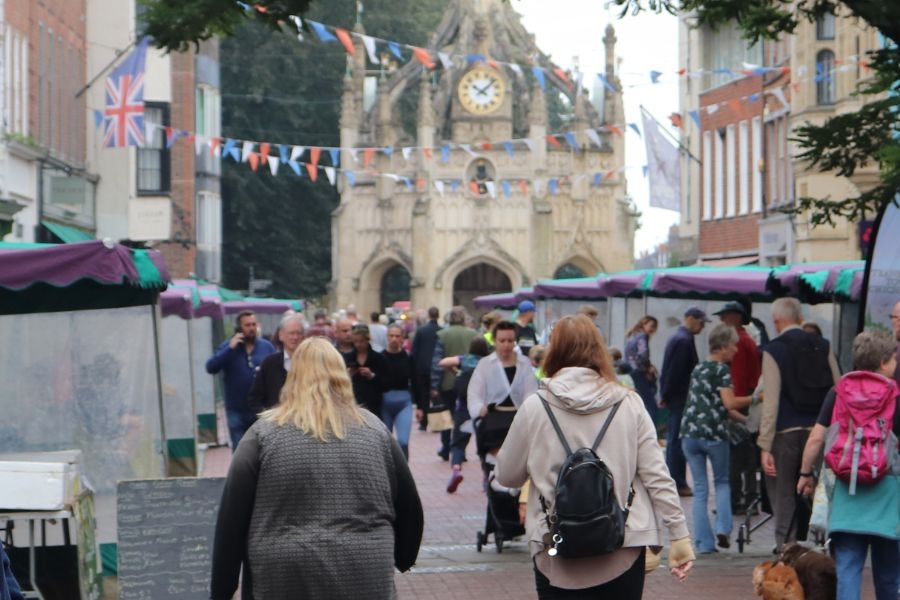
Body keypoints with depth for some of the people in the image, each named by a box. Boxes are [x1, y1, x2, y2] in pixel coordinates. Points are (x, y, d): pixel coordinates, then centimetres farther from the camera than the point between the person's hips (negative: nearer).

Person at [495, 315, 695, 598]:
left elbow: (507, 476, 5)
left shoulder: (535, 407, -4)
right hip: (624, 552, 1)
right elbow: (656, 476, -3)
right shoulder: (629, 404, -1)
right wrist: (679, 533, 2)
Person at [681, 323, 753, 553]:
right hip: (713, 433, -5)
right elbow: (729, 403, -15)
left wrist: (741, 417, 27)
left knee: (700, 489, 6)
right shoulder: (722, 369, -5)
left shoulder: (697, 369, 18)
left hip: (690, 432, 5)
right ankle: (722, 528, -3)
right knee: (722, 481, 15)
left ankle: (704, 543, 3)